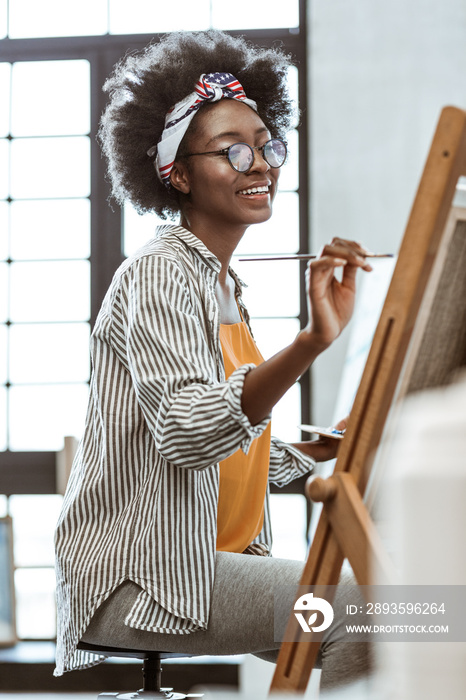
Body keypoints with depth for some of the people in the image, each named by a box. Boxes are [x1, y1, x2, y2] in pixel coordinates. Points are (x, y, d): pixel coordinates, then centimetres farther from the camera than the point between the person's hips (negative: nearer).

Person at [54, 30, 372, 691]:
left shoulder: (224, 286, 18)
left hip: (208, 557, 9)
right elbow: (186, 432, -30)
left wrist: (330, 445, 4)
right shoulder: (158, 274, -12)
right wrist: (312, 343, -40)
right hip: (135, 575, -9)